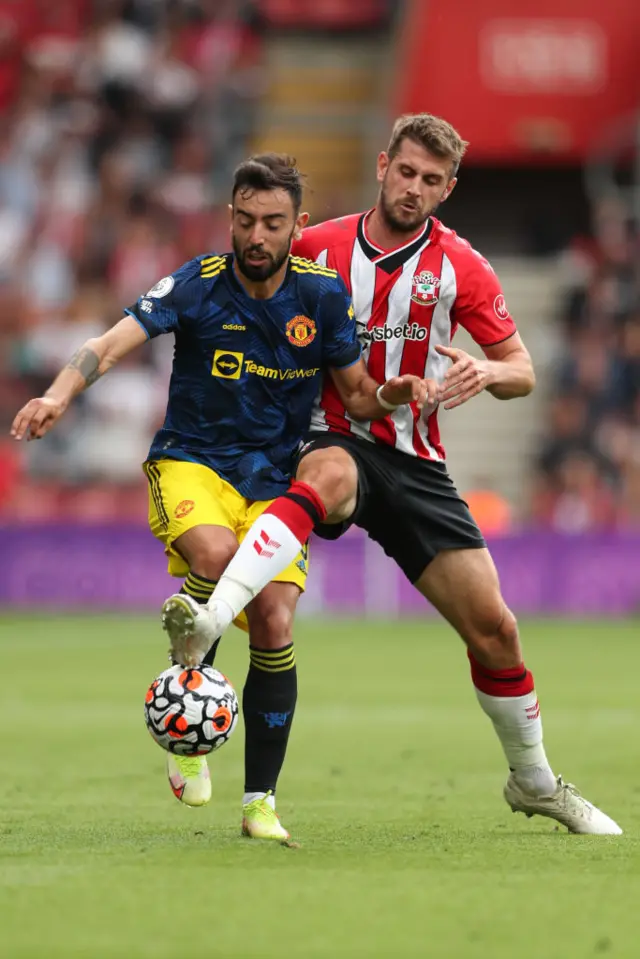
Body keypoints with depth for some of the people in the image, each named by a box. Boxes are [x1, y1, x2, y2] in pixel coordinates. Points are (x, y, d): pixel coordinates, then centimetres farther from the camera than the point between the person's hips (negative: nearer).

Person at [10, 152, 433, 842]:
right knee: (216, 557, -34)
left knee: (273, 622, -14)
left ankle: (260, 801, -1)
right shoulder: (196, 285, -10)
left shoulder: (323, 295, -1)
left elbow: (357, 396, 7)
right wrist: (59, 394, -41)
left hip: (275, 482, 3)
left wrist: (392, 395, -16)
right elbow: (111, 344, -22)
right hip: (191, 461, -3)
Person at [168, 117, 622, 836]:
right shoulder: (315, 248, 4)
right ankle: (208, 620, -62)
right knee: (330, 478, -42)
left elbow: (522, 371, 6)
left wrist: (485, 372, -17)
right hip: (333, 442, -2)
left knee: (493, 628, -2)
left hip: (415, 464, 2)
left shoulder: (460, 268, 3)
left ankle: (533, 782, 22)